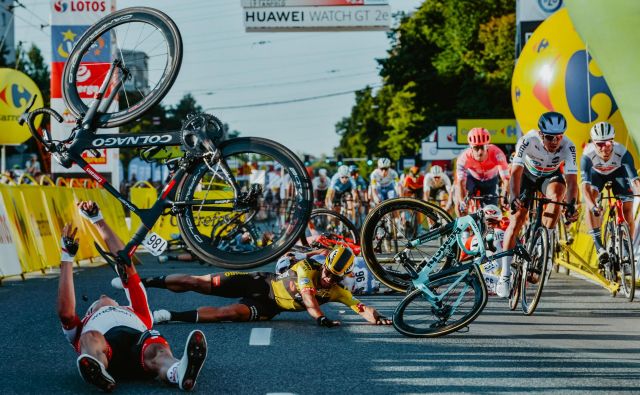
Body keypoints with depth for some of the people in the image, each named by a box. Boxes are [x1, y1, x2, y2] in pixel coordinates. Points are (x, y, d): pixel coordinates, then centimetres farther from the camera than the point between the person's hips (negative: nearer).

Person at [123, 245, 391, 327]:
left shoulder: (337, 292, -11)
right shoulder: (308, 268, -20)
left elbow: (362, 308, -18)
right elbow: (308, 297, -36)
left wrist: (377, 318, -39)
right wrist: (321, 319, -51)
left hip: (267, 307, 2)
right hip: (260, 283, -2)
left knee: (232, 313, -29)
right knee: (198, 283, -5)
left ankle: (173, 316, -23)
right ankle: (145, 282, 11)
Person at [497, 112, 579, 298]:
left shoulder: (568, 147, -32)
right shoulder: (528, 141, -35)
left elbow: (571, 179, -37)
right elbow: (516, 173, -41)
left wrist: (571, 205, -54)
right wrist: (514, 198, -58)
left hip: (551, 176, 1)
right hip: (528, 175, -1)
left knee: (556, 194, -34)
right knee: (516, 221, -11)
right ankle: (505, 276, -2)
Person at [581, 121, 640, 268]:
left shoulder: (622, 153, -37)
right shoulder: (588, 155, -38)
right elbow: (585, 185, -45)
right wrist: (592, 206, -60)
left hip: (618, 172, 1)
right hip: (596, 173, 0)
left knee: (627, 208, -12)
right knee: (590, 198, -27)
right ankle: (598, 246, -29)